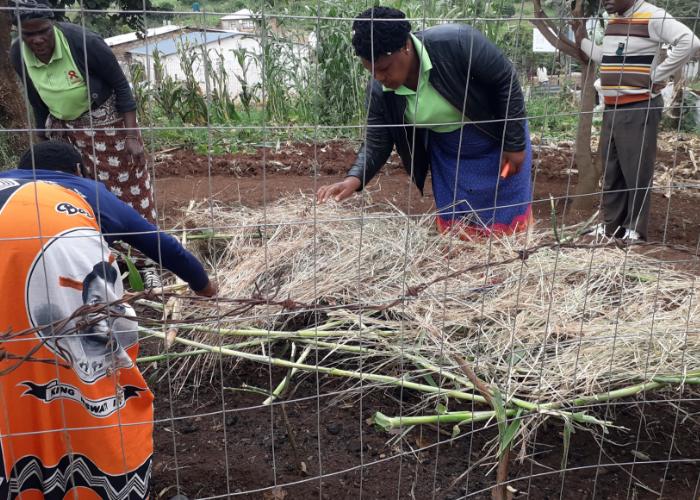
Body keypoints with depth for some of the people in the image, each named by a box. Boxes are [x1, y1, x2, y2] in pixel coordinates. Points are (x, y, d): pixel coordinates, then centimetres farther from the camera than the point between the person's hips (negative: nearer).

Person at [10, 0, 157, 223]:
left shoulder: (82, 41, -25)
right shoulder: (18, 54, -9)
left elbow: (120, 85, -17)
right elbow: (37, 102, 7)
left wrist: (131, 136, -20)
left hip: (105, 123, -5)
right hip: (62, 130, 5)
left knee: (125, 186, 1)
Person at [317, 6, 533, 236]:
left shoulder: (455, 42, -32)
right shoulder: (379, 90, -20)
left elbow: (506, 81, -21)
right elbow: (376, 144, -12)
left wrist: (514, 143, -17)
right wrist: (354, 179, -31)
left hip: (499, 143, -3)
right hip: (447, 156, 3)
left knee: (509, 224, 7)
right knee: (454, 227, 11)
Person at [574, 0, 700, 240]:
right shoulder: (613, 20, 14)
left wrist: (657, 76, -17)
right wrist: (582, 40, 22)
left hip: (639, 108, -8)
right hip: (611, 108, 8)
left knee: (637, 171, -2)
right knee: (610, 171, 12)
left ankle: (636, 228, 8)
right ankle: (611, 224, 23)